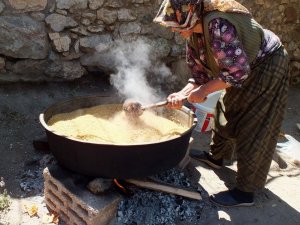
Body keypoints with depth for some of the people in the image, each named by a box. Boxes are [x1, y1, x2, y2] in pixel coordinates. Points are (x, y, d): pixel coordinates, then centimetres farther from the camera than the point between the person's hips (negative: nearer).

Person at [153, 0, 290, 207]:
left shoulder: (217, 24, -32)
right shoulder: (193, 36, -3)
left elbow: (238, 70, -32)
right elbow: (200, 75, 1)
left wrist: (204, 91, -25)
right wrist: (182, 94, -15)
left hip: (267, 66, -9)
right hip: (246, 70, 9)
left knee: (253, 131, -6)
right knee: (226, 112, 20)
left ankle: (245, 192, 6)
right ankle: (217, 156, 42)